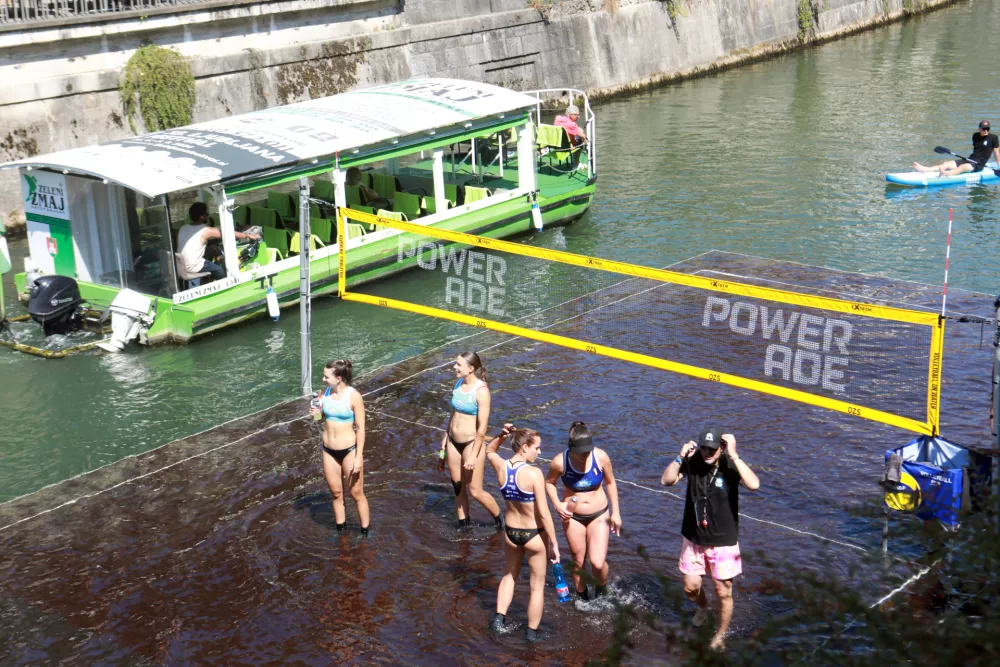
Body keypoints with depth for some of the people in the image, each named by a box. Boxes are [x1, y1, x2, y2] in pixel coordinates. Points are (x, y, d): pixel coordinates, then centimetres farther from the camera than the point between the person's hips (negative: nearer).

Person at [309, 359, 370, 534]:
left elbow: (360, 427, -13)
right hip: (329, 451, 4)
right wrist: (315, 414, -11)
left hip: (349, 450, -4)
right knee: (336, 493, 17)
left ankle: (365, 533, 19)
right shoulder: (324, 394, -4)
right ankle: (341, 530, 31)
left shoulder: (353, 396, -17)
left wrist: (359, 457, -15)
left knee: (356, 494, 7)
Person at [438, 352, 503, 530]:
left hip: (472, 443, -7)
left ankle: (500, 520, 23)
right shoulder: (458, 384, 2)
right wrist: (445, 437, 16)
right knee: (457, 486, 15)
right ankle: (463, 522, 31)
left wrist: (474, 455, -20)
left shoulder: (481, 391, -21)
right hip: (453, 442, 7)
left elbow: (482, 427, -20)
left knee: (475, 491, 1)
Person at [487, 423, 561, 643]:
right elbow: (544, 514, -23)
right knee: (537, 586, 16)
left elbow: (490, 450, 17)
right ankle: (532, 633, 25)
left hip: (511, 532, 5)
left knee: (509, 575, 31)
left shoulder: (501, 467, -9)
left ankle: (499, 618, 25)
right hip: (534, 535, -5)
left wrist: (502, 435, -2)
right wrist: (554, 544, -14)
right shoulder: (534, 473, -25)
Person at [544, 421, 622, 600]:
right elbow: (549, 482, 1)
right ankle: (582, 597, 36)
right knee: (578, 563, 11)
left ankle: (602, 588, 25)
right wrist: (557, 505, -13)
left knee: (598, 563, -9)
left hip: (599, 515, 0)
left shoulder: (601, 457, -19)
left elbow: (610, 483, -1)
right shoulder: (560, 462, -20)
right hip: (573, 517, 0)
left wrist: (616, 512, -1)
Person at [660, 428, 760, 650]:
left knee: (723, 593, 8)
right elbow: (666, 481, -15)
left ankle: (721, 635, 32)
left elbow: (754, 484, -38)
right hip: (693, 539, 3)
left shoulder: (730, 466, -21)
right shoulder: (692, 462, -12)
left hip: (723, 542, -3)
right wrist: (680, 457, -27)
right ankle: (703, 608, 50)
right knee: (691, 587, 15)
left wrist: (734, 456, -40)